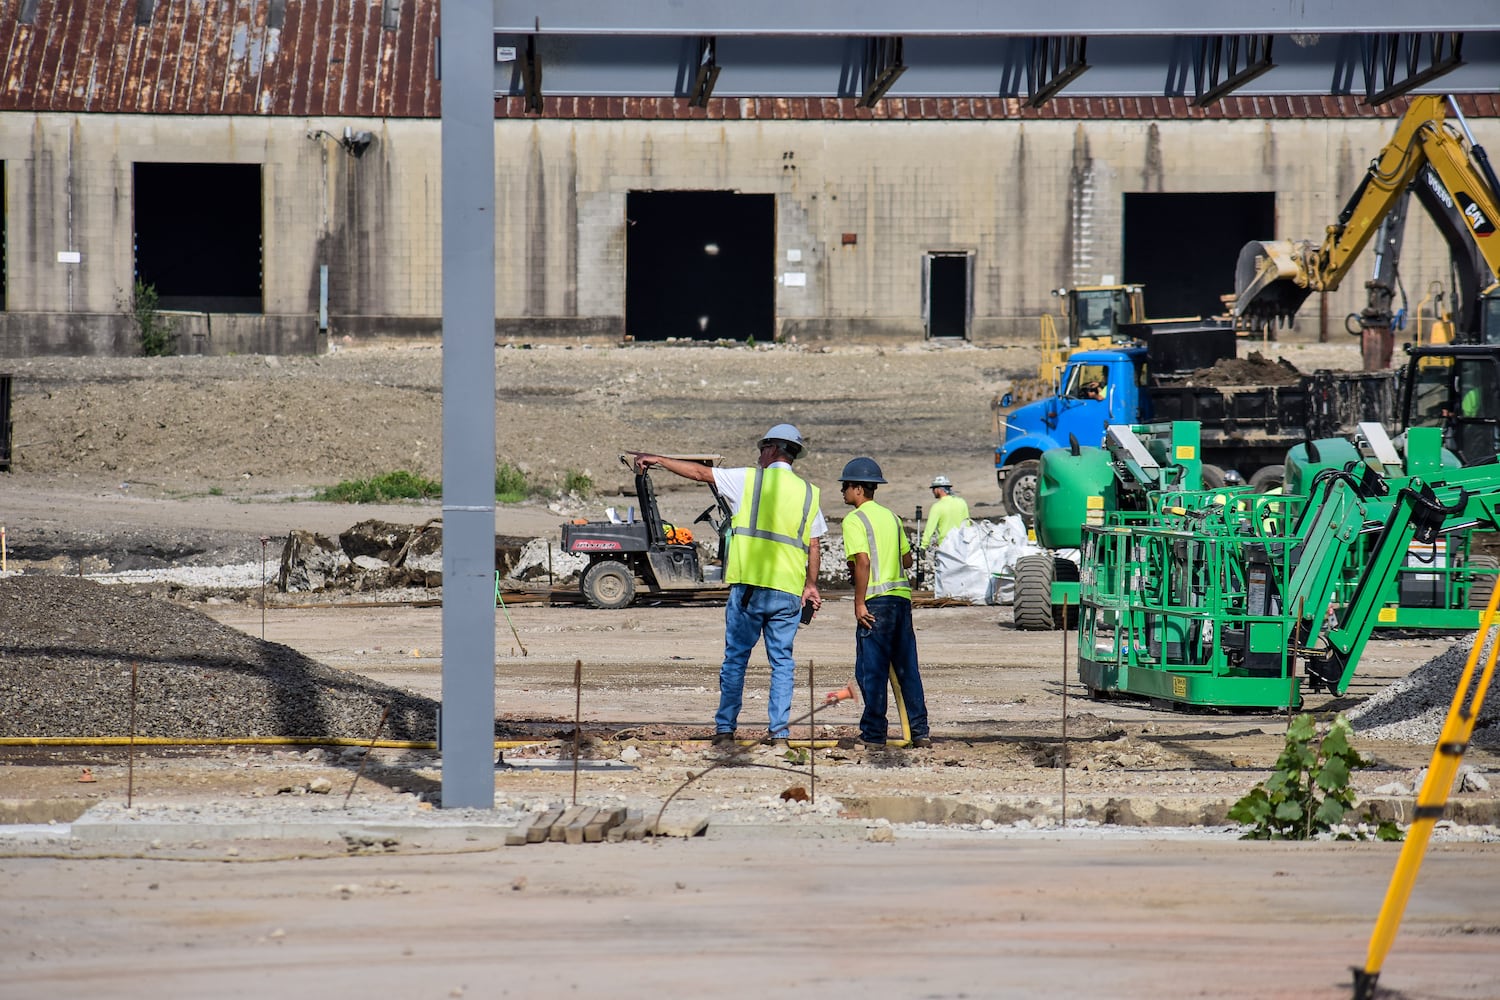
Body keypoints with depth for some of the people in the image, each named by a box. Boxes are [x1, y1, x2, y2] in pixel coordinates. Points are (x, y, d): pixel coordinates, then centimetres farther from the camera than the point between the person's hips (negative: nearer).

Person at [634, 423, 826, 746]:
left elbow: (699, 472, 7)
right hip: (788, 592, 3)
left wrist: (658, 460, 16)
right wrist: (811, 586, 18)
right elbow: (813, 547, 9)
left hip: (749, 586, -3)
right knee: (782, 661, 7)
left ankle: (725, 728, 5)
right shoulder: (809, 493, 10)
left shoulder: (749, 480, 1)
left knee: (735, 658, 4)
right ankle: (778, 731, 3)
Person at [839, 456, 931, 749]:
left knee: (871, 669, -2)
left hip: (876, 600, -7)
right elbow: (907, 560, 20)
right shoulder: (891, 517, 17)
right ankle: (919, 731, 8)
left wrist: (859, 603, -15)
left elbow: (863, 562, -17)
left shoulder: (854, 520, -6)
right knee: (906, 667, 9)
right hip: (902, 595, 7)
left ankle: (874, 733, -1)